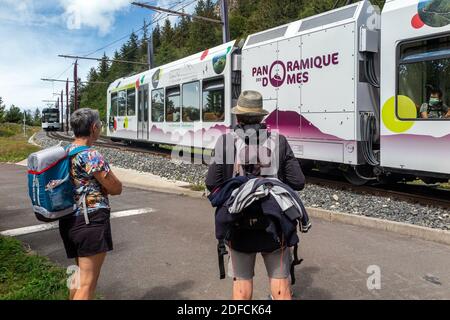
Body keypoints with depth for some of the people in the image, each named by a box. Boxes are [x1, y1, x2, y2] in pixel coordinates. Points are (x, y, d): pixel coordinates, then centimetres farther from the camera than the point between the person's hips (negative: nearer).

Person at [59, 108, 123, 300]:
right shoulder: (90, 155, -16)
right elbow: (116, 188, -12)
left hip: (68, 221, 9)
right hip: (91, 220, -9)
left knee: (82, 273, 27)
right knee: (87, 283, 0)